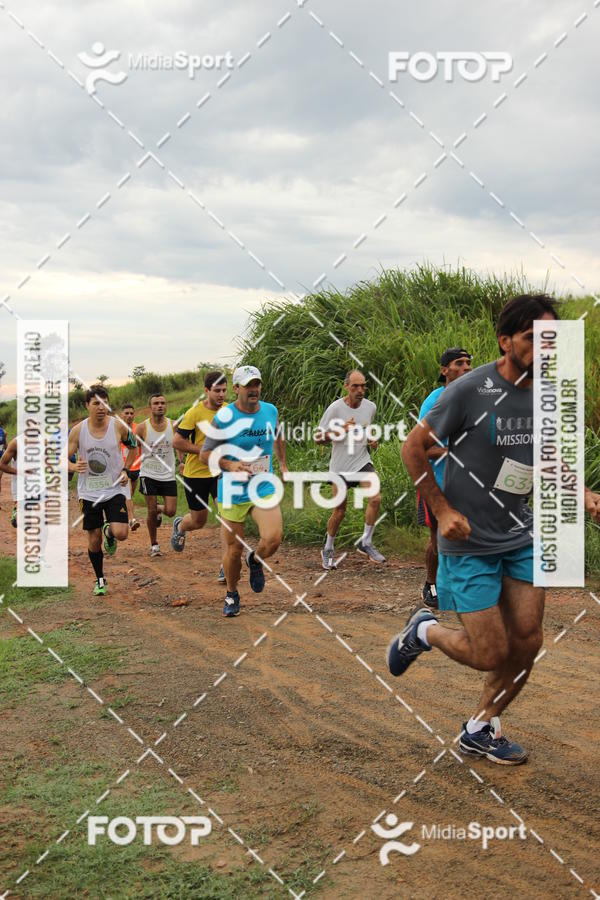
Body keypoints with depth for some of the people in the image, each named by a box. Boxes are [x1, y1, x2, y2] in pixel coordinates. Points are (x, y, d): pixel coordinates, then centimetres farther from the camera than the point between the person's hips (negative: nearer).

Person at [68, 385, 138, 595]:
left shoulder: (118, 426, -6)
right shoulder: (77, 430, -6)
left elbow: (133, 447, 12)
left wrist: (125, 470, -1)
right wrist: (74, 467, -22)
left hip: (114, 489, 0)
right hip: (89, 492, 1)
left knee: (121, 534, -17)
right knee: (94, 540, 6)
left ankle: (109, 531, 21)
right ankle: (99, 579, 29)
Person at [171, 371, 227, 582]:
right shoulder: (195, 413, -14)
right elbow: (177, 441, -14)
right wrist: (205, 451, -20)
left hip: (221, 472, 3)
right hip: (196, 474, -3)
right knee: (198, 521, 10)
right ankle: (180, 526, 48)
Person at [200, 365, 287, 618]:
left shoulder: (270, 411, 3)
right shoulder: (224, 417, -11)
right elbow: (205, 454, -6)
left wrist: (283, 464, 25)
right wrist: (229, 465, -21)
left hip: (264, 488, 3)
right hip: (232, 492, -2)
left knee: (273, 539, -19)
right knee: (233, 550, 4)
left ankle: (255, 560, 17)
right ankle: (232, 595, 31)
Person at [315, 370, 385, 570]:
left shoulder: (370, 407, 2)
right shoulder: (335, 408, -13)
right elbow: (318, 438, -10)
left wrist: (372, 441, 3)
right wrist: (340, 431, -24)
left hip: (362, 461, 4)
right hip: (341, 466, -3)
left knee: (375, 498, -16)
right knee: (339, 511, 3)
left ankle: (366, 543, 1)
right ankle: (328, 550, 25)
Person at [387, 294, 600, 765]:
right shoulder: (469, 390, -18)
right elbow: (413, 448, -10)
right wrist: (444, 510, -15)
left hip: (521, 536, 6)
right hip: (469, 542, -6)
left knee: (527, 643, 7)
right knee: (490, 654, -4)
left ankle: (480, 730, 29)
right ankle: (423, 630, 27)